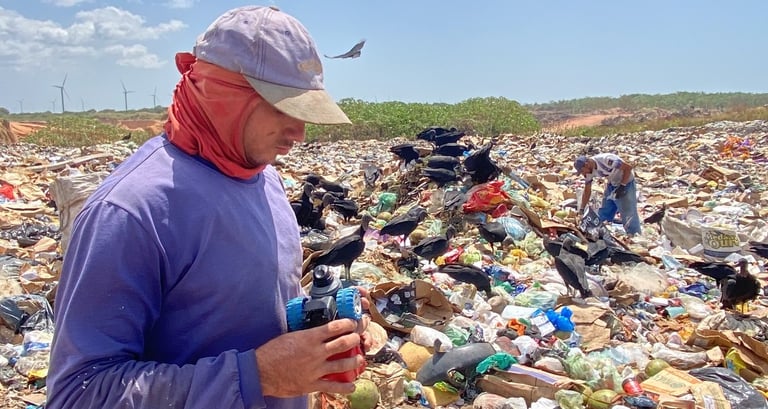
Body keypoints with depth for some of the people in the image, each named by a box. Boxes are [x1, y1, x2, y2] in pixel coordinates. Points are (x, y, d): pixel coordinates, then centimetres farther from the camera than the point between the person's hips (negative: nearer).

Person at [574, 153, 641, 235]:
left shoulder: (606, 160, -32)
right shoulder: (589, 171, -8)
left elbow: (628, 167, -25)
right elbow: (587, 191, 2)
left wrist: (622, 186, -27)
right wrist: (581, 210, 1)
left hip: (626, 182, -7)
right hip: (612, 184, 7)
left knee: (628, 215, -9)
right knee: (603, 214, 12)